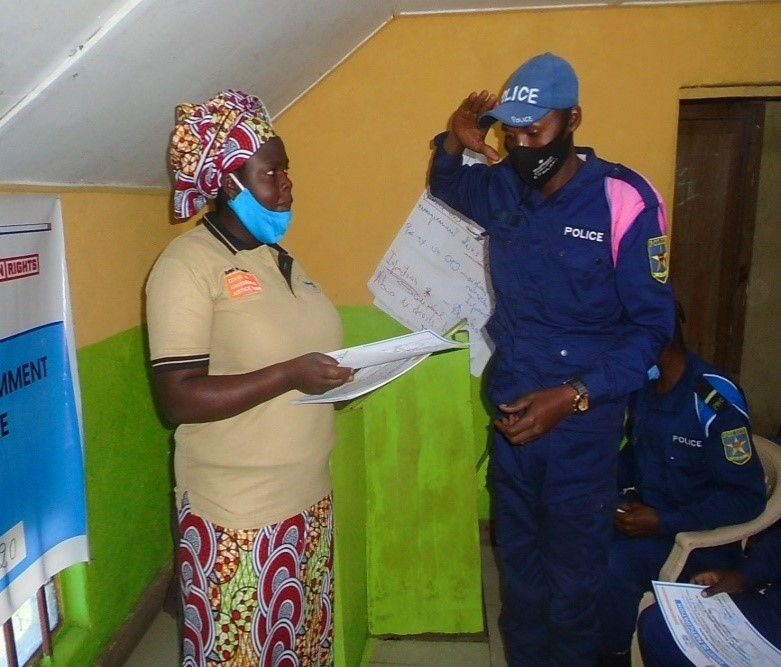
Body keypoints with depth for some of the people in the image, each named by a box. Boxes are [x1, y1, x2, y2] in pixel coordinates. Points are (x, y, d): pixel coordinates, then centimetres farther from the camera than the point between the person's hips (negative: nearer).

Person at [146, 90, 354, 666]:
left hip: (309, 497, 7)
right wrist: (290, 375, -27)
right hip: (240, 515, -7)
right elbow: (181, 399, -21)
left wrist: (348, 374, 4)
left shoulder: (278, 256, 11)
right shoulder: (188, 264, -15)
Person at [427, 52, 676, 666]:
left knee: (574, 574, 10)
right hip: (510, 408, 5)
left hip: (584, 416, -4)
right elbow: (445, 186, 22)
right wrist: (455, 142, 0)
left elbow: (652, 324, -13)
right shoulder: (502, 188, 0)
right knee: (518, 558, 20)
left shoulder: (624, 199, -15)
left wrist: (572, 397, -23)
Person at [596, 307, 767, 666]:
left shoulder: (714, 399, -21)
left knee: (612, 563, -29)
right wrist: (617, 487, -3)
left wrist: (663, 522, -24)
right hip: (645, 516, 7)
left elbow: (747, 497, -18)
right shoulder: (642, 386, 1)